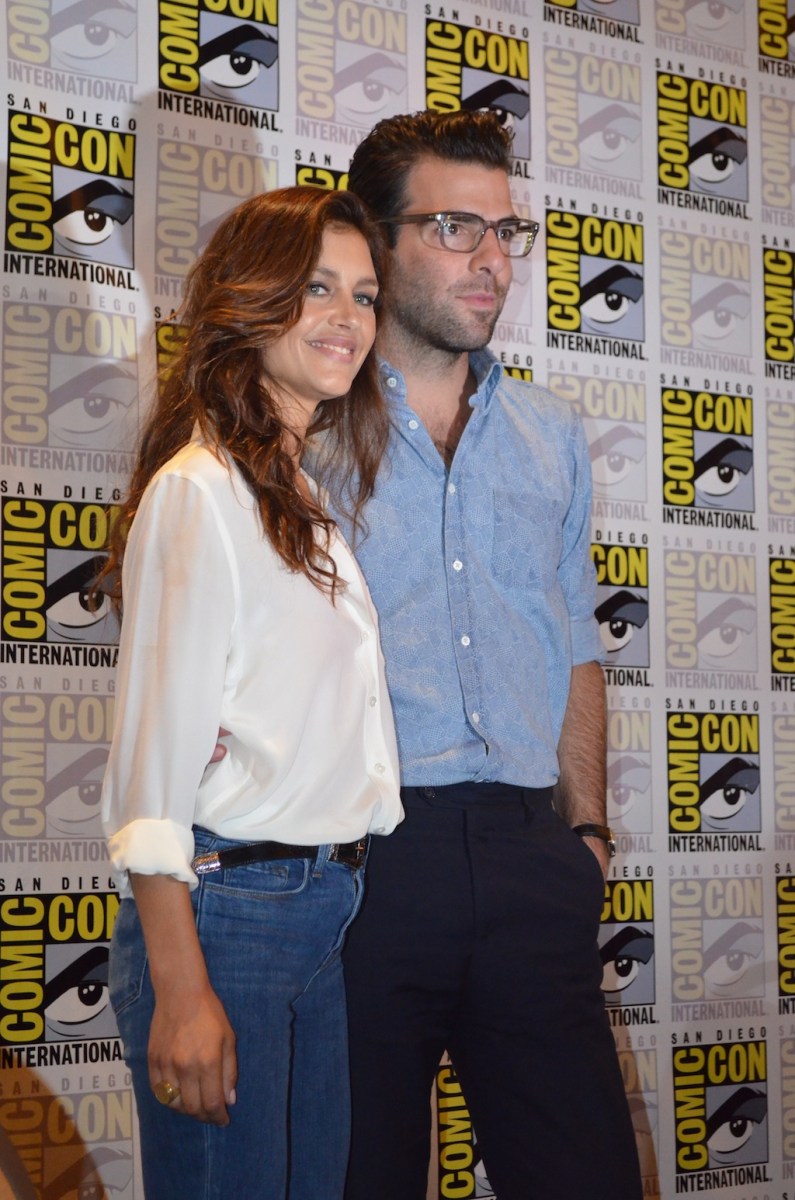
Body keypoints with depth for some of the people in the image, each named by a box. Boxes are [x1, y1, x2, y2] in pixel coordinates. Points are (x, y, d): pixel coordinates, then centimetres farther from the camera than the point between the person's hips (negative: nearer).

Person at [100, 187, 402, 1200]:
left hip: (324, 914, 8)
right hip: (225, 913, -8)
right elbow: (154, 747, -15)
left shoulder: (313, 498, 15)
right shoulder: (201, 489, -11)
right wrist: (181, 991, -18)